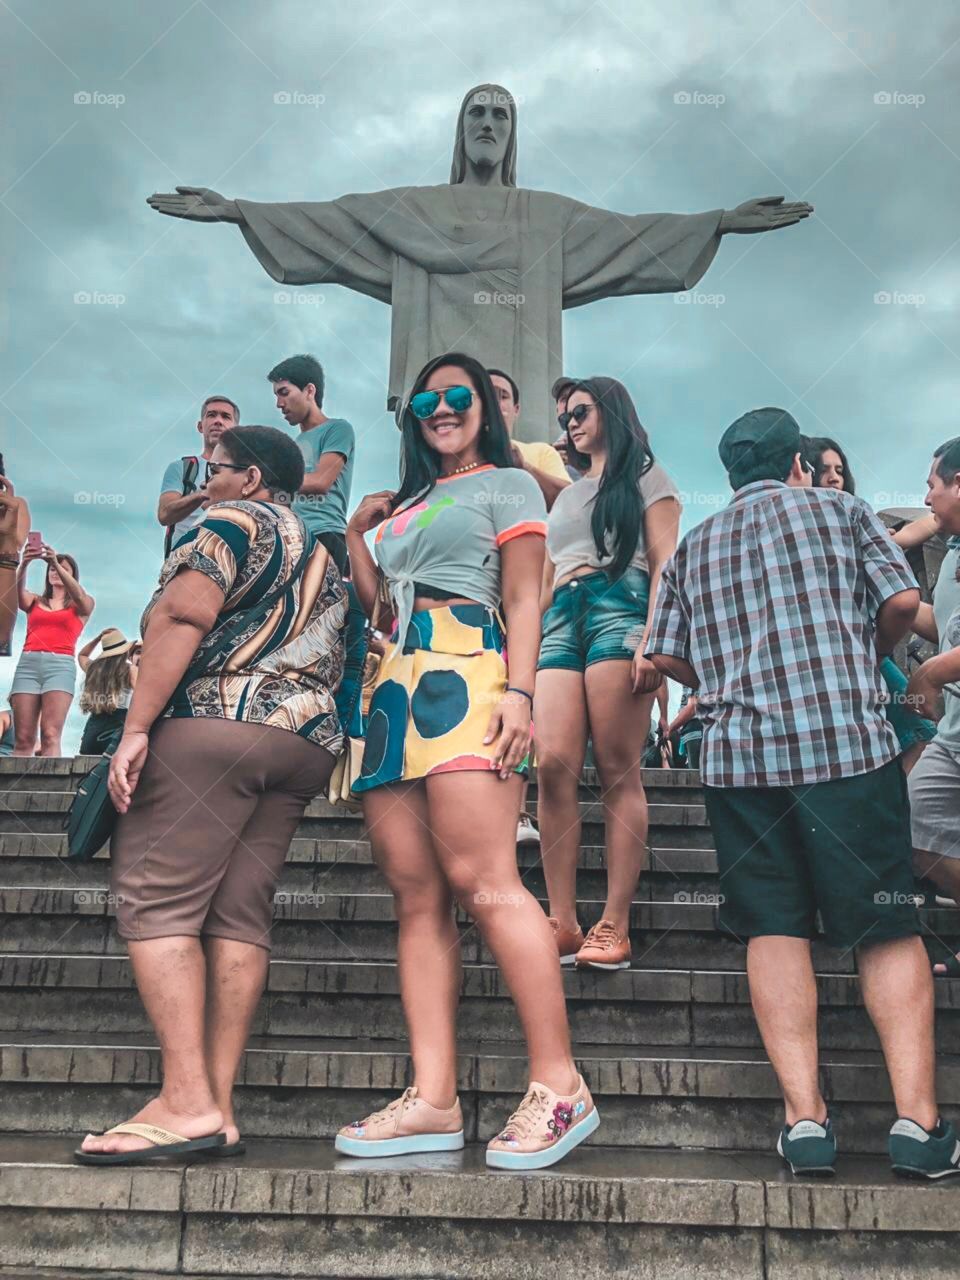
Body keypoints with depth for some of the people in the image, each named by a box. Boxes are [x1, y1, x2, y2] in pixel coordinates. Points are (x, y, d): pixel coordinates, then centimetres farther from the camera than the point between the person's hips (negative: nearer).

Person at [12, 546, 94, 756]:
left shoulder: (82, 605, 17)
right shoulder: (34, 601, 22)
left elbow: (78, 595, -6)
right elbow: (18, 590, 1)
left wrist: (57, 563, -19)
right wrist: (24, 564, -19)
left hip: (60, 665, -2)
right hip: (28, 663, 2)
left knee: (50, 736, -18)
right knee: (23, 739, -7)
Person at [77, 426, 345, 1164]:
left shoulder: (234, 520, 3)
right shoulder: (322, 558, 28)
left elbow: (182, 615, -12)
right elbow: (332, 664, 22)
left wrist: (136, 728, -16)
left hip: (217, 723, -8)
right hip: (308, 738, 8)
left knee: (156, 901, -8)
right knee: (238, 916, 3)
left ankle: (188, 1102, -13)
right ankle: (218, 1106, 1)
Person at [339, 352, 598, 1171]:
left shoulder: (506, 483, 12)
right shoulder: (405, 504, 31)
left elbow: (523, 600, -1)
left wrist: (519, 692, -15)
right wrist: (356, 532, 23)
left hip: (463, 677, -7)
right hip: (396, 689, 7)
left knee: (482, 883, -18)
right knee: (417, 901, -2)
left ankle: (559, 1087, -13)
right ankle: (433, 1100, -1)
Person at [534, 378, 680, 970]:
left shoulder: (645, 476, 14)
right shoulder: (566, 495, 32)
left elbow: (665, 564, 1)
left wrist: (651, 641, -14)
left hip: (620, 609, -5)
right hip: (561, 621, 5)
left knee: (620, 771, -10)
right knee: (554, 765, -12)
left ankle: (615, 926, -10)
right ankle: (563, 922, -10)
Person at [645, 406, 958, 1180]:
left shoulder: (693, 548, 17)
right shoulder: (842, 512, 11)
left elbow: (665, 656, 10)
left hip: (737, 753, 2)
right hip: (847, 740, -2)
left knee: (774, 928, 6)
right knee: (887, 926, 4)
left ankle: (805, 1116, 0)